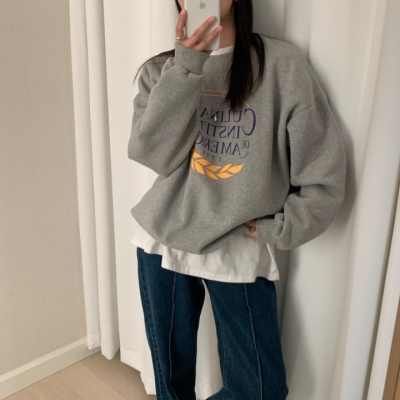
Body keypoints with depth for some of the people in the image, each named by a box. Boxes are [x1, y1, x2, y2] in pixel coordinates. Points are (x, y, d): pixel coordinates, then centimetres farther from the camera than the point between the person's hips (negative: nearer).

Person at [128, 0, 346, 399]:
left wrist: (277, 230, -7)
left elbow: (325, 174, -5)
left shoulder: (281, 65, -7)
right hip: (164, 240, 2)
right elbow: (154, 155, -13)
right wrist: (185, 68, -20)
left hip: (239, 250, -2)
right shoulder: (160, 70, 2)